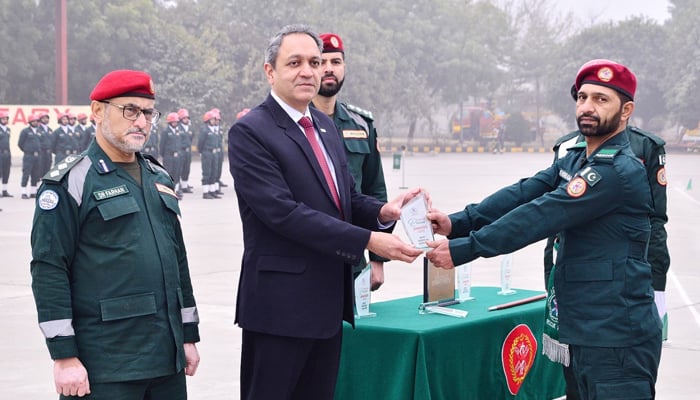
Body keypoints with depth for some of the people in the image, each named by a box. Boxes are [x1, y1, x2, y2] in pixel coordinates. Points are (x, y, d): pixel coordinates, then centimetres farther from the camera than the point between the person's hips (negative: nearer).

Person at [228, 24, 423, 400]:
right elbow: (284, 211, -21)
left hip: (329, 299, 8)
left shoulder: (325, 125, 14)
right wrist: (367, 240, -23)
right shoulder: (249, 132, -12)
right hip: (281, 303, -8)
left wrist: (381, 212, -7)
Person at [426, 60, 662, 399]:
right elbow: (524, 193, 2)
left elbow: (542, 216, -22)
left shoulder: (619, 171, -18)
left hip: (617, 338, -9)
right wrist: (458, 222, -12)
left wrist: (464, 248, -21)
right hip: (584, 331, 9)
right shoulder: (575, 159, 13)